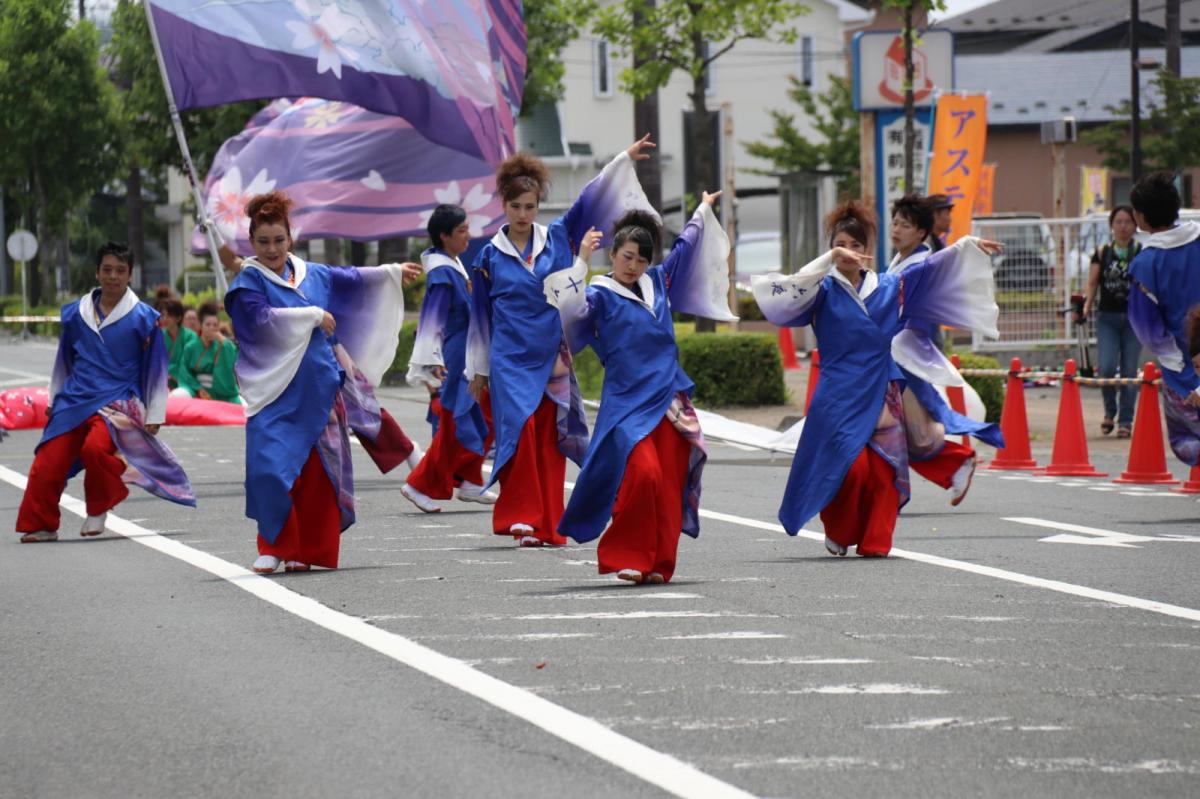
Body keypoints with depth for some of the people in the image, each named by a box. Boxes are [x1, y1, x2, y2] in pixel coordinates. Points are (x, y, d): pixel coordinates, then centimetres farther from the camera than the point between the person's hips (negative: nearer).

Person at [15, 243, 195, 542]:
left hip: (118, 403, -4)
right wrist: (54, 401, 23)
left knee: (96, 447, -31)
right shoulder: (75, 313, 10)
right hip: (74, 402, 4)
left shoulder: (143, 317, 0)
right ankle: (41, 526, 14)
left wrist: (154, 414, 4)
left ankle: (99, 510, -5)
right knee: (47, 464, -6)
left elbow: (155, 368, 5)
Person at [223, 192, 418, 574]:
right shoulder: (248, 282, -4)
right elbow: (262, 318, -20)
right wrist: (313, 316, -13)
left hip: (318, 389, 5)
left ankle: (305, 550, 12)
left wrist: (392, 273, 38)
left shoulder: (313, 274, 12)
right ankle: (273, 547, -2)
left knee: (317, 471, 4)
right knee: (270, 468, -14)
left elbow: (351, 279, 29)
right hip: (275, 393, -5)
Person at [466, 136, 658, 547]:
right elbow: (480, 315, 7)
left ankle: (549, 525, 7)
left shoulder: (556, 238, 6)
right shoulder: (490, 256, 3)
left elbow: (588, 202, 6)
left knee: (550, 443, 2)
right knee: (521, 432, -14)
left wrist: (624, 160, 1)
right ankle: (522, 518, -10)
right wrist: (478, 370, 9)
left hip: (552, 359, 2)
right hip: (510, 360, -2)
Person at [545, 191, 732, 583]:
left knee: (669, 483, 1)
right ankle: (624, 558, -9)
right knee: (642, 474, -20)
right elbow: (571, 311, -23)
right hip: (627, 401, -6)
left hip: (669, 399, 6)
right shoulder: (600, 295, -3)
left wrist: (703, 211, 41)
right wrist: (581, 261, -24)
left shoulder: (657, 283, 13)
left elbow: (684, 249, 29)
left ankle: (658, 562, 6)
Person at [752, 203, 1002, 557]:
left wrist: (969, 247, 14)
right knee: (851, 467, -11)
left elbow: (930, 270, 17)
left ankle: (874, 540, 3)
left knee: (884, 468, -4)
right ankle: (838, 533, 10)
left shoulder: (888, 287, 11)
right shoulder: (824, 290, 1)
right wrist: (830, 260, -21)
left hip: (881, 393, 4)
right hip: (839, 394, -4)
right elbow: (792, 292, -17)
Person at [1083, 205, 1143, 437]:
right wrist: (1087, 304, -9)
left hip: (1134, 317, 0)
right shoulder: (1102, 253, 6)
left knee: (1130, 371, 0)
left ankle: (1125, 421, 9)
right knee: (1106, 368, -12)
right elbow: (1092, 283, 7)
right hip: (1107, 317, 0)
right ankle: (1110, 411, 14)